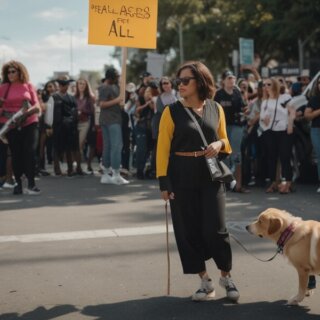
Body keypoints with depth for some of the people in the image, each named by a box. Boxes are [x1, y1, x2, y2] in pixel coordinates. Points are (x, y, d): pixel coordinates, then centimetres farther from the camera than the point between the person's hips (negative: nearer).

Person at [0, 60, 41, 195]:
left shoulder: (28, 86, 5)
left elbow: (37, 107, 2)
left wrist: (28, 111, -16)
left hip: (29, 124, 0)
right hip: (11, 125, 0)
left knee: (30, 153, -8)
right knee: (16, 154, 4)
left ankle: (31, 184, -4)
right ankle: (18, 183, 13)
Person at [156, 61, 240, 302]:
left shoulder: (216, 109, 5)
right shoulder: (172, 111, -2)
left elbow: (224, 140, 16)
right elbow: (163, 148, -4)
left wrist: (220, 143, -8)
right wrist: (164, 182, -11)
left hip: (211, 175, 1)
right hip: (182, 177, -1)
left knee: (216, 228, -2)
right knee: (188, 230, 4)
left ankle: (226, 276, 19)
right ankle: (205, 281, 18)